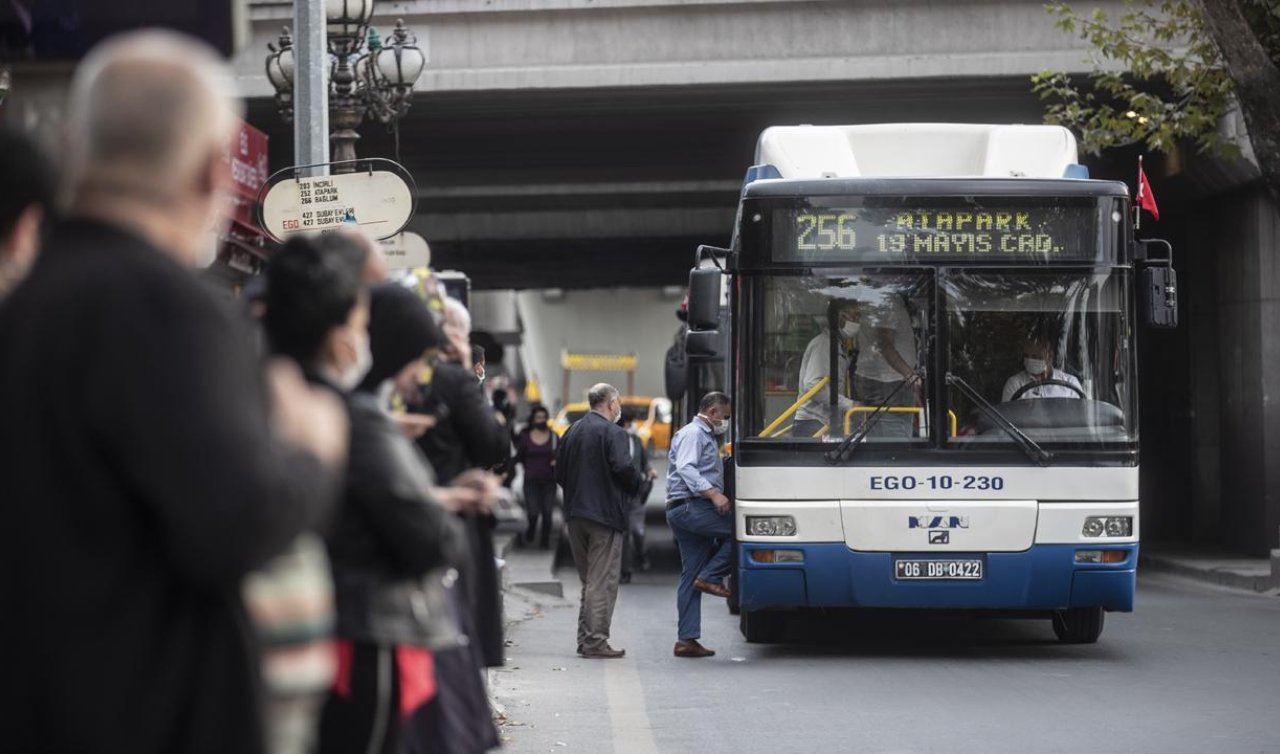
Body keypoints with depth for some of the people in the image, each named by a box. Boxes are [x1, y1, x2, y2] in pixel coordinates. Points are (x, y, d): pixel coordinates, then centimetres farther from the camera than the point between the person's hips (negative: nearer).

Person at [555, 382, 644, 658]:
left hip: (575, 514, 7)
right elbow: (623, 468, -20)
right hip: (605, 513, -7)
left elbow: (559, 472, 14)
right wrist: (636, 484, -1)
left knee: (588, 580, 16)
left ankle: (585, 638, 17)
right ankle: (596, 642, -7)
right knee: (603, 581, -4)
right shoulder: (613, 433, -10)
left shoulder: (572, 432, 12)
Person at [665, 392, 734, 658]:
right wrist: (713, 493, -27)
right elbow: (685, 468, -19)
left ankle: (686, 639, 3)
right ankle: (711, 577, -14)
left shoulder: (705, 437, 29)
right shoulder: (693, 434, -5)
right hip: (690, 507, -10)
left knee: (691, 578, 6)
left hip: (686, 514, 10)